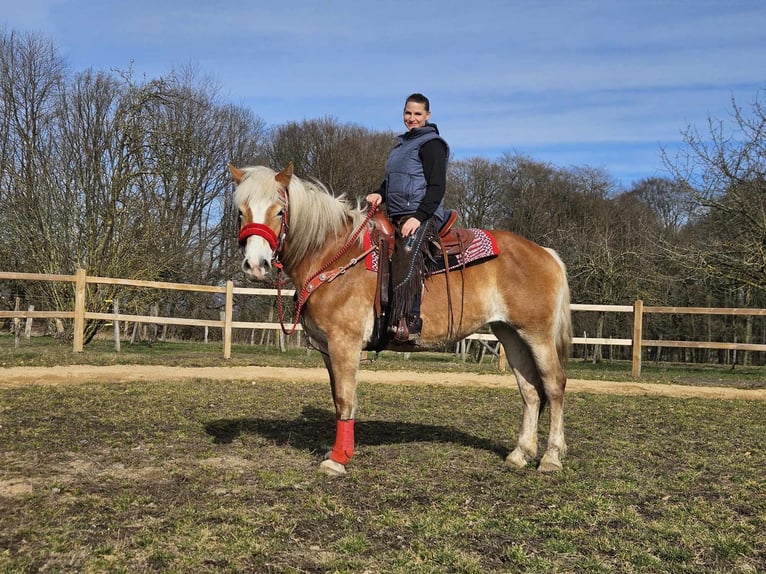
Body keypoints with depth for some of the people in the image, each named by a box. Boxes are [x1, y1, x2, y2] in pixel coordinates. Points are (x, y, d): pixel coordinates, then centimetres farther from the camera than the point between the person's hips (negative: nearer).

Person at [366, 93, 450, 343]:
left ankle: (409, 323, -37)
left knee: (406, 255, -30)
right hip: (397, 217, 10)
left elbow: (437, 186, -11)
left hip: (423, 216, -10)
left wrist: (419, 217, -21)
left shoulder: (432, 144, -3)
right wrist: (380, 193, 8)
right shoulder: (401, 145, 23)